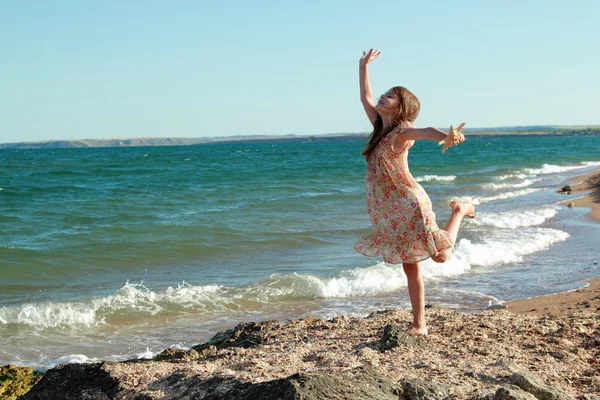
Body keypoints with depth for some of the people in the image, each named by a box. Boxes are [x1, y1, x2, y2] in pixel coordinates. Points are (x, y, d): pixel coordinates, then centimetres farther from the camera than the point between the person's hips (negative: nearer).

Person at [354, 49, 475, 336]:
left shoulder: (403, 131, -13)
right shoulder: (380, 127, 9)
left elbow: (424, 132, -36)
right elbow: (365, 97, 21)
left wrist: (446, 136, -56)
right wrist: (363, 66, 28)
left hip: (408, 203, -7)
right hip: (389, 210, 7)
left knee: (440, 256, -9)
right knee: (410, 268, 8)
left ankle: (459, 211, 17)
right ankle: (419, 325, 12)